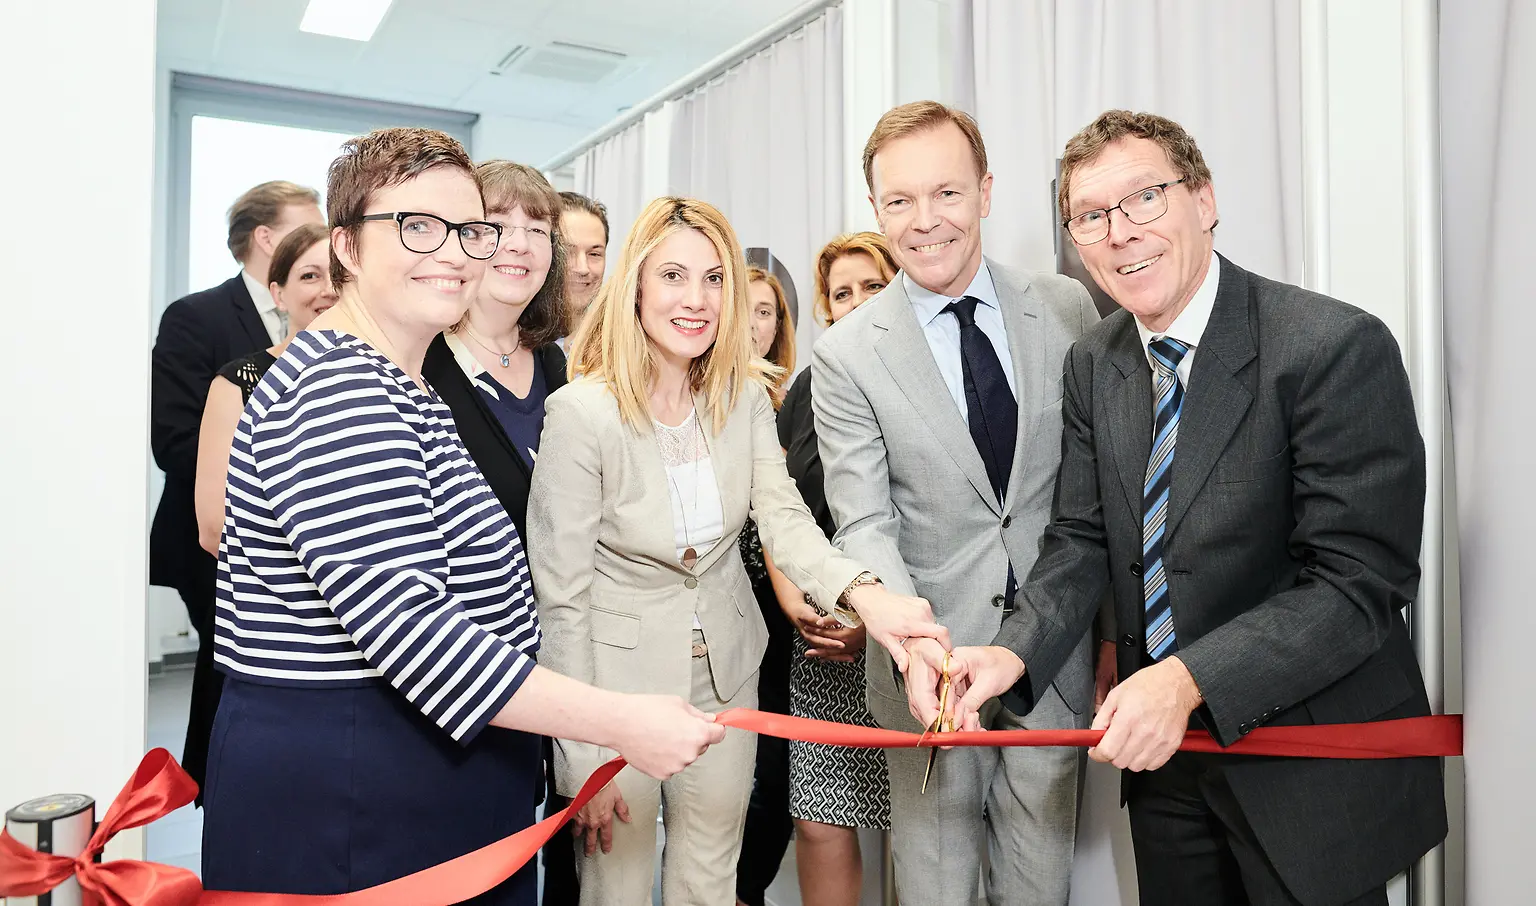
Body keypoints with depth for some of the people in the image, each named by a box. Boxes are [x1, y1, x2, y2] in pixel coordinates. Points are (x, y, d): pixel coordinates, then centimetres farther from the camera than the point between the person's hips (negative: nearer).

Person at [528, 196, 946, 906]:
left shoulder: (745, 396, -5)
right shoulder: (581, 411, -20)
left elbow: (782, 517, -16)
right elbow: (562, 594, -16)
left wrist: (861, 593, -37)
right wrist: (583, 756, -13)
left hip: (726, 673, 4)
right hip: (620, 674, -4)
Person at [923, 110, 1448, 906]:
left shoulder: (1338, 347, -20)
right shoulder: (1093, 365, 0)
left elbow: (1360, 585, -22)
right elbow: (1083, 540, 0)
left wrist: (1190, 679, -31)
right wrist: (1013, 654, -18)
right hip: (1162, 747, 6)